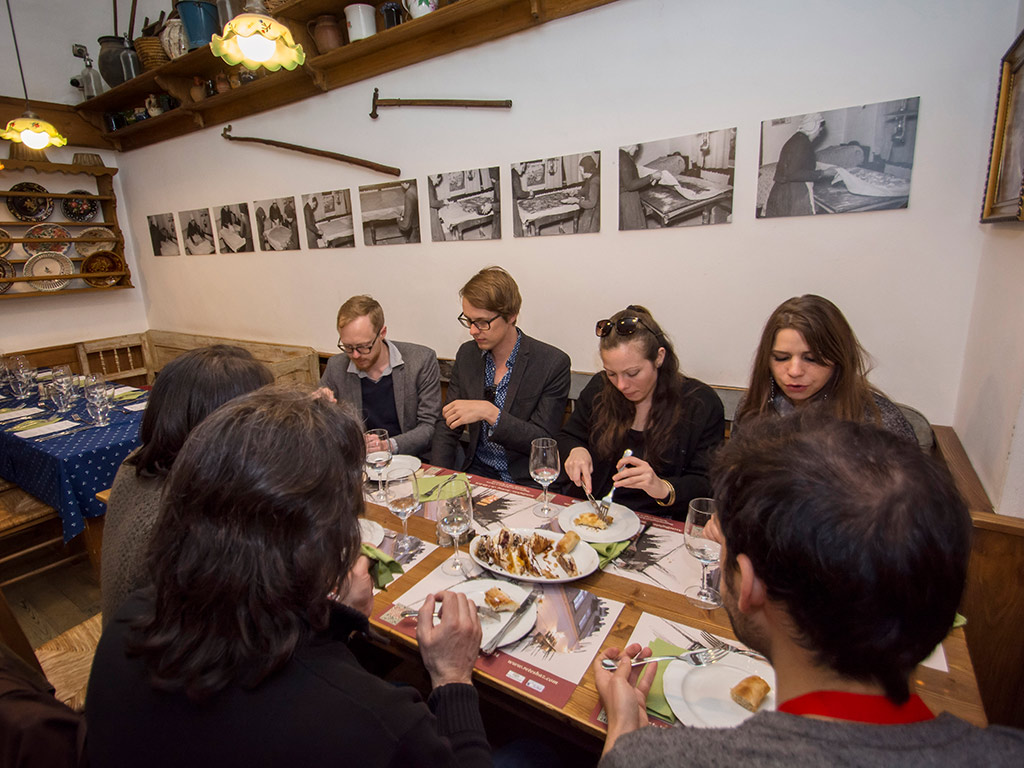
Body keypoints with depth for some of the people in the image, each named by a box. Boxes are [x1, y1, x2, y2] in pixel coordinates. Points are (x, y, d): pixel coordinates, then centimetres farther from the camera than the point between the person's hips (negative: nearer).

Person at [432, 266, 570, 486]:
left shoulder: (553, 363, -11)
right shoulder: (467, 354, 5)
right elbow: (447, 425, 10)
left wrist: (489, 412, -25)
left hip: (526, 482, -4)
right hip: (476, 472, 4)